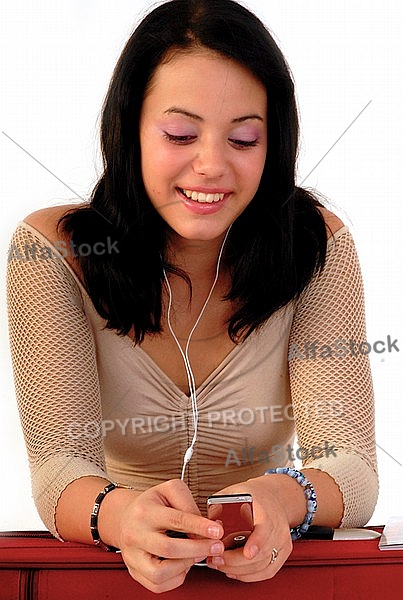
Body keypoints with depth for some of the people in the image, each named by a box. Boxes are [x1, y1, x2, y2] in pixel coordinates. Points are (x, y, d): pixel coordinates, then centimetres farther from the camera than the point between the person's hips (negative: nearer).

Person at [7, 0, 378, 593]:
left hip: (269, 566, 1)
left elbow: (352, 465, -13)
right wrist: (119, 514, -40)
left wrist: (281, 499, -36)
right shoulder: (51, 251, -10)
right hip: (113, 565, 0)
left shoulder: (317, 246, -7)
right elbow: (61, 465, -17)